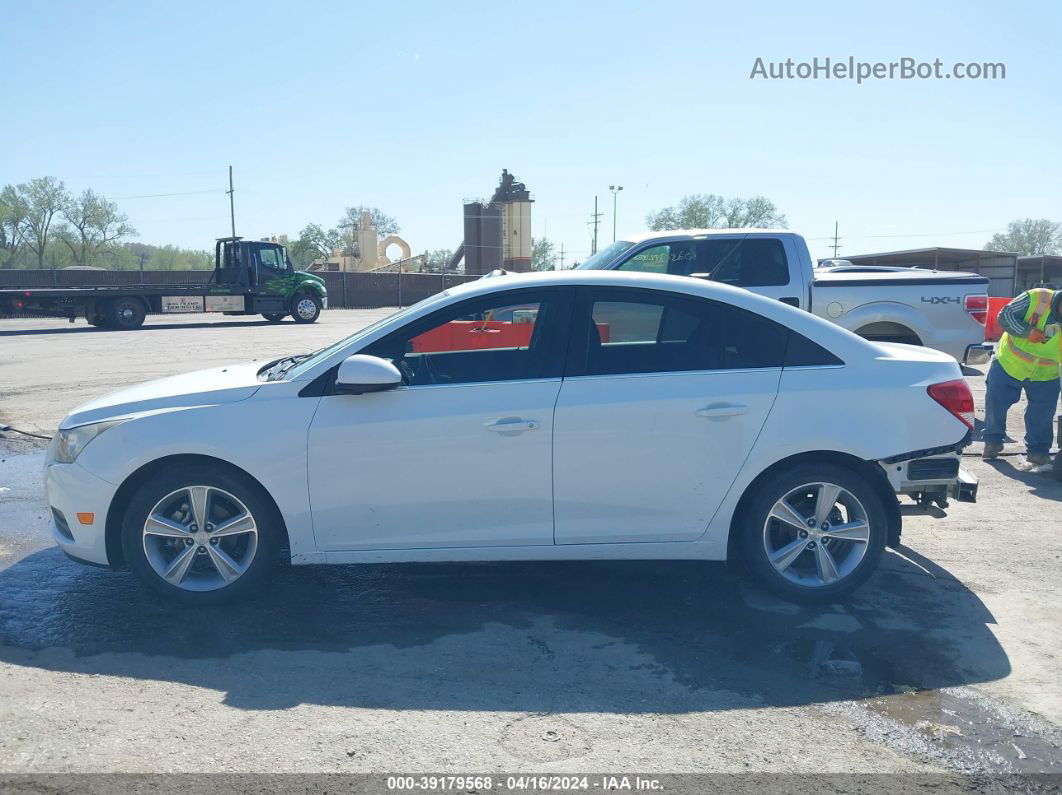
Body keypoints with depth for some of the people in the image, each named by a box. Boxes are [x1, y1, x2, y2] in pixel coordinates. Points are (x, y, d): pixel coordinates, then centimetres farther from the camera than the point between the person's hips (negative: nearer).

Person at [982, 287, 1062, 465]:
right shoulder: (1035, 298, -18)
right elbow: (1004, 315, -14)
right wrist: (1027, 331, -29)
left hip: (1045, 376, 2)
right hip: (1008, 364, -2)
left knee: (1042, 415, 1)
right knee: (995, 403, 3)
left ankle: (1038, 450, 19)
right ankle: (993, 441, 23)